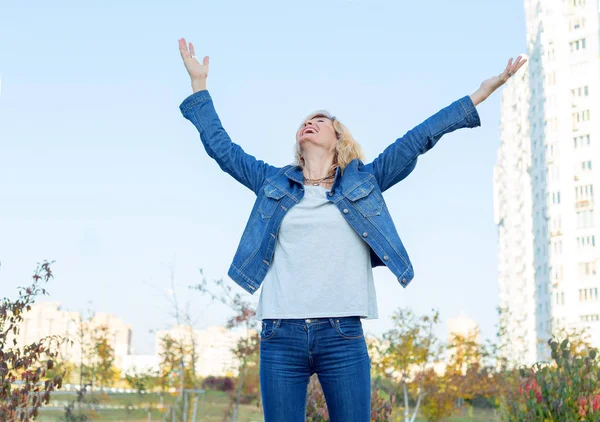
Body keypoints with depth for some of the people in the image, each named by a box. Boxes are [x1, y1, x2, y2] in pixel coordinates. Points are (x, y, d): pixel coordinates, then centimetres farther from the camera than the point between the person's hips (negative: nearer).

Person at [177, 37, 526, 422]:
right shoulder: (274, 184, 17)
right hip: (280, 336, 1)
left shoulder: (363, 182, 15)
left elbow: (418, 139, 13)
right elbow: (221, 146, 22)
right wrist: (199, 83, 23)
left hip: (343, 335, -1)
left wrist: (484, 90, 12)